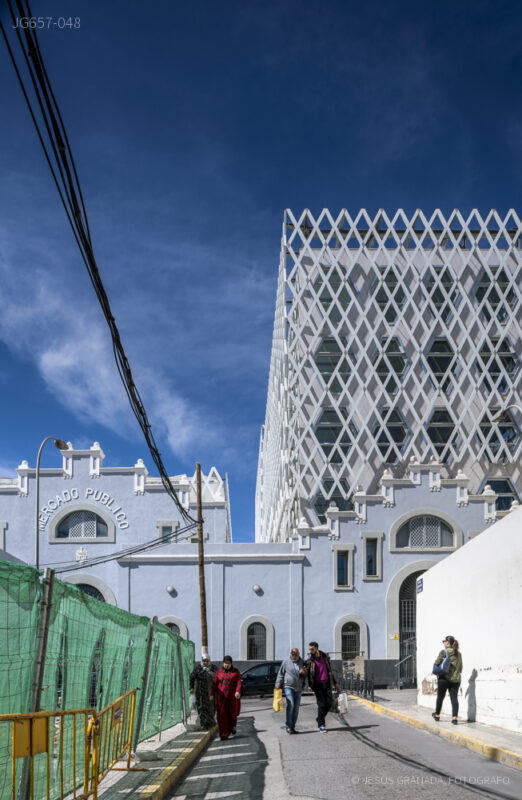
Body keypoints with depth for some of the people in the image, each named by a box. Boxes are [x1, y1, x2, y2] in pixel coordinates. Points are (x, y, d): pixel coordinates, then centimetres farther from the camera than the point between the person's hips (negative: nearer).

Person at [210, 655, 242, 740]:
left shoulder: (236, 671, 1)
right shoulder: (219, 671, 3)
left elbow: (239, 682, -8)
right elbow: (215, 683, -1)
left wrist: (238, 691, -24)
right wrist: (212, 694, -10)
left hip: (232, 696, 0)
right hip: (222, 697, 0)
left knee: (232, 713, 3)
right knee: (222, 715, -7)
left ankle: (233, 725, 35)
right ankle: (224, 734, -5)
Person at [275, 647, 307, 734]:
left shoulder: (302, 662, 10)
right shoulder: (286, 662, 1)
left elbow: (306, 675, 17)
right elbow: (280, 674, 6)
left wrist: (304, 672, -6)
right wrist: (278, 684, -3)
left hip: (298, 688, 4)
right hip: (289, 687, -4)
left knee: (296, 708, 4)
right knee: (290, 704, -19)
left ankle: (293, 727, 12)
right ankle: (288, 726, -17)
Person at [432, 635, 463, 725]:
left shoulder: (443, 652, -8)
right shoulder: (458, 653, 8)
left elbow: (437, 663, -11)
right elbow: (460, 666, 12)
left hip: (444, 678, -3)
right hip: (456, 679, 3)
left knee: (440, 697, 13)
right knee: (454, 698, -1)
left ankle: (437, 715, 28)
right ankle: (455, 718, -13)